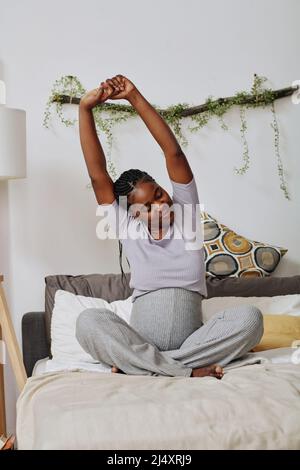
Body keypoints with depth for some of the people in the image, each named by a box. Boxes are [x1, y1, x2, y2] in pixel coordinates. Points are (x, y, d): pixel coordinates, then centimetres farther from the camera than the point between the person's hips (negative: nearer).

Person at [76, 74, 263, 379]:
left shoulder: (186, 216, 8)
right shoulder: (128, 231, 9)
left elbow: (173, 153, -2)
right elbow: (98, 174, 1)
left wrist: (135, 97, -7)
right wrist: (85, 108, -6)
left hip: (192, 340, 1)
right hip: (140, 340, 0)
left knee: (249, 317, -27)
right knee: (89, 321, -28)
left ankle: (142, 367, -23)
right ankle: (188, 372, -27)